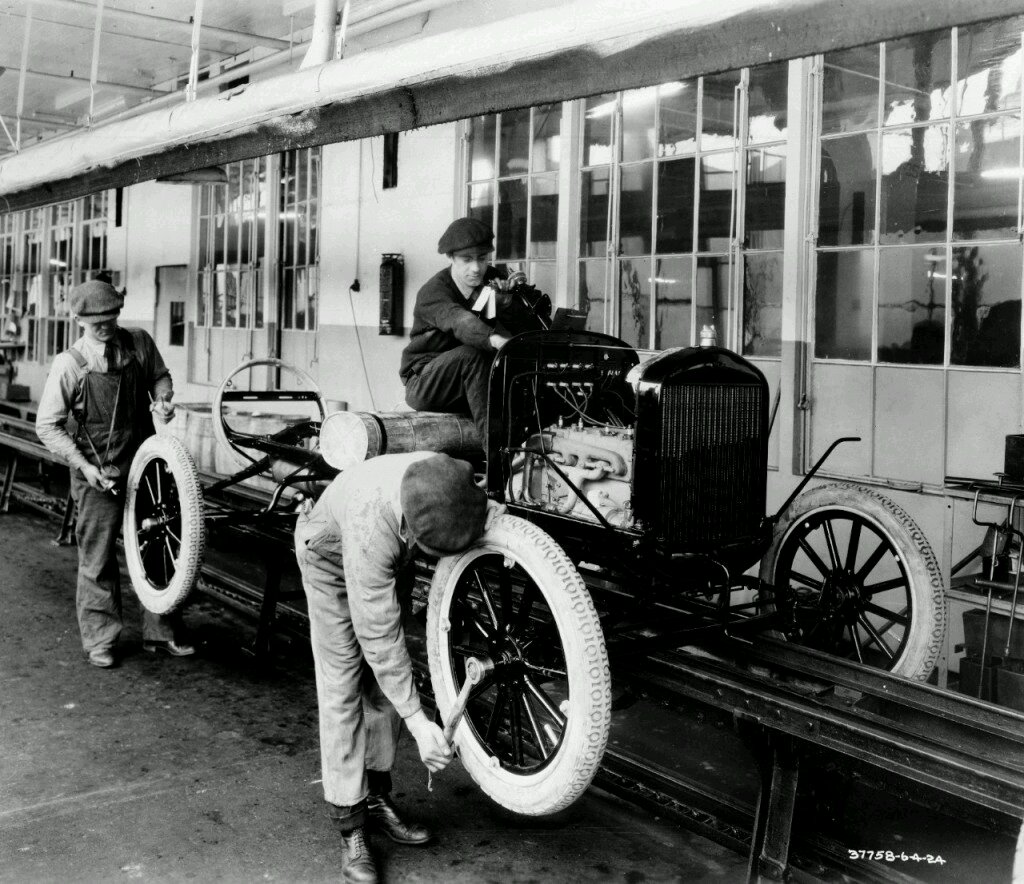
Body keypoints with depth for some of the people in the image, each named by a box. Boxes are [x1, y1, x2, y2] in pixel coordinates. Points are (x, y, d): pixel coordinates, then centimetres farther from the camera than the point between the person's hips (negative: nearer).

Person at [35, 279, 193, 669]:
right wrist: (83, 465, -17)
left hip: (143, 461, 4)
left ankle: (161, 633, 22)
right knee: (97, 557, 3)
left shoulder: (140, 343, -3)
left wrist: (162, 398, -5)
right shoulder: (69, 364, -12)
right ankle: (99, 640, 19)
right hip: (98, 472, -3)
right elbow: (48, 425, -8)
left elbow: (159, 374, 18)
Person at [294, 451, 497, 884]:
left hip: (386, 557, 5)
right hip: (331, 556, -5)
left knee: (384, 683, 8)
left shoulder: (448, 479, -34)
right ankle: (351, 830, 3)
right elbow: (379, 637, -39)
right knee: (342, 690, -6)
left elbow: (485, 509, -6)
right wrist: (418, 723, -36)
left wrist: (498, 515, -30)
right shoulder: (372, 527, -46)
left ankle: (377, 799, 23)